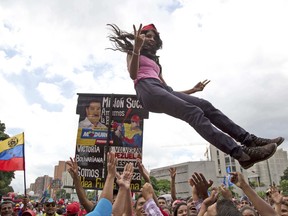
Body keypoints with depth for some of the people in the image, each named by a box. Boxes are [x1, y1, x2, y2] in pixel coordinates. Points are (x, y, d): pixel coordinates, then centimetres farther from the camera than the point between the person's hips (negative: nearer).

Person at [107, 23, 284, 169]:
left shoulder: (155, 61, 37)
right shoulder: (133, 53, 20)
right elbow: (133, 75, -4)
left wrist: (193, 90, 25)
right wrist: (136, 48, -16)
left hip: (162, 89, 7)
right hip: (147, 89, -7)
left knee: (206, 106, -13)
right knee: (194, 112, -27)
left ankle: (249, 140, -17)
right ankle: (241, 153, -38)